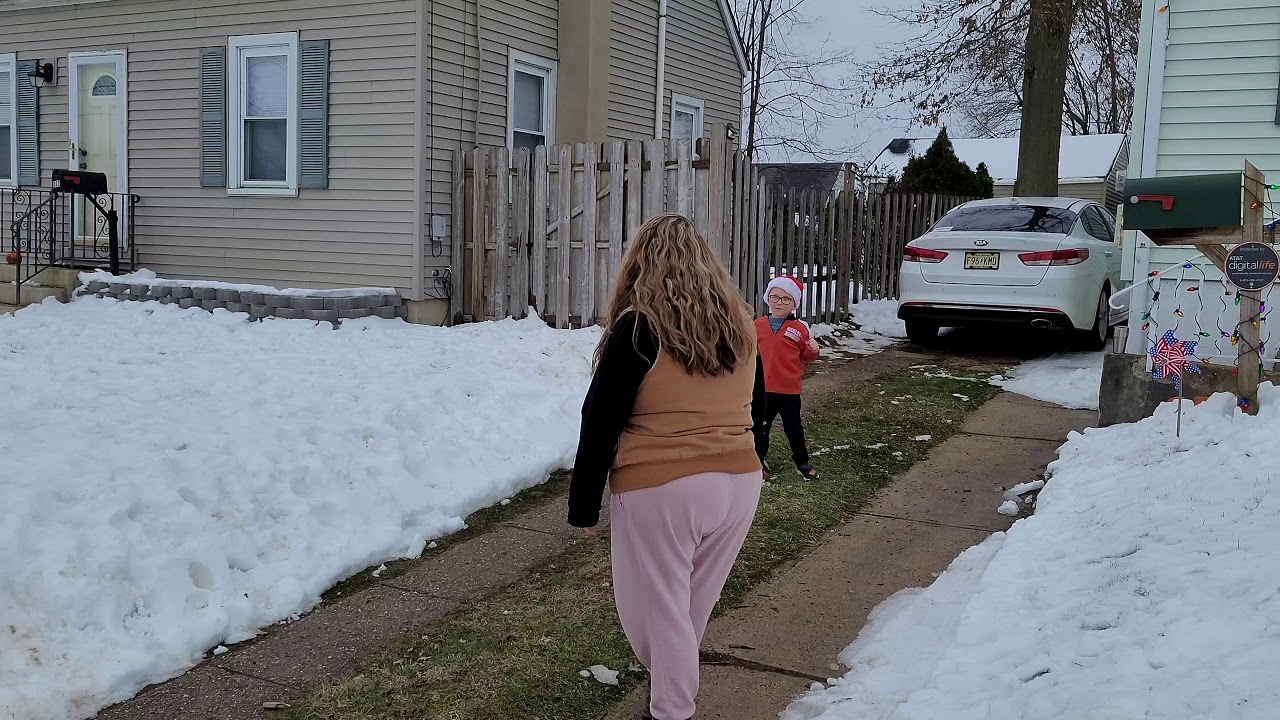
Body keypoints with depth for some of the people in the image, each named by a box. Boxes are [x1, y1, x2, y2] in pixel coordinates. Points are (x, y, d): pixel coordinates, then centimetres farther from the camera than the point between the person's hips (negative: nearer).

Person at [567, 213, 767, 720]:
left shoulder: (637, 328, -11)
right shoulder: (741, 323, 7)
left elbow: (600, 425, -9)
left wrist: (583, 505, -2)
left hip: (660, 491, -6)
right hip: (740, 483, 7)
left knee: (655, 609, 9)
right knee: (691, 605, 21)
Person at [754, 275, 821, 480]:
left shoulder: (799, 329, -3)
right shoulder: (758, 325, 1)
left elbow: (805, 358, 5)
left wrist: (812, 351, -14)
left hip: (789, 389, -1)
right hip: (763, 388, 2)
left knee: (794, 427, 7)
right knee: (761, 426, 12)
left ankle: (802, 462, 22)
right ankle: (758, 459, 27)